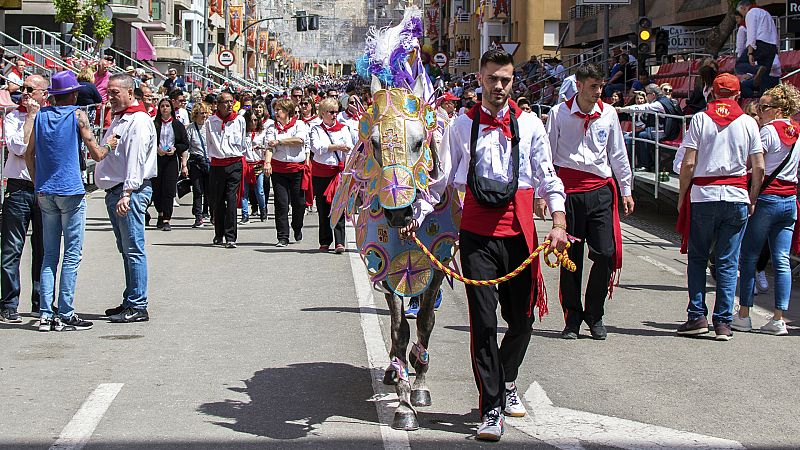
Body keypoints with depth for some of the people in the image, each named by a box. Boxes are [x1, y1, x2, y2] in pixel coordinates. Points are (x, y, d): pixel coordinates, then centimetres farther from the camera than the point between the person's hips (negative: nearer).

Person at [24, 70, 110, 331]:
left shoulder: (39, 115, 8)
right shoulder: (77, 116, -5)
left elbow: (28, 154, 9)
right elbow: (97, 155, -5)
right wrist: (109, 146, 16)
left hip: (45, 192, 5)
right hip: (71, 192, -5)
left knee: (49, 255, 9)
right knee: (72, 255, -1)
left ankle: (45, 314, 5)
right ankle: (65, 316, -3)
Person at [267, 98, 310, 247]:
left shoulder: (299, 124, 3)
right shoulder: (272, 127, 9)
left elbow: (300, 140, -15)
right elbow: (269, 146, -4)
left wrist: (279, 141, -12)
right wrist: (267, 163, -21)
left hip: (298, 168, -1)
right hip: (278, 169, 1)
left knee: (299, 202, 5)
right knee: (281, 203, -5)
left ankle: (297, 229, 31)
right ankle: (282, 237, -2)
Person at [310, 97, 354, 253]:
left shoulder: (343, 129, 10)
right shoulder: (316, 130, 8)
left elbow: (349, 148, 0)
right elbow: (315, 147, -10)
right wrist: (336, 147, -15)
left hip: (340, 171, -1)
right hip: (321, 173, 1)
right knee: (323, 208, 5)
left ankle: (339, 242, -13)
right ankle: (325, 242, 14)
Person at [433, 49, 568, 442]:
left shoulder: (529, 125, 6)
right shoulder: (462, 126, 5)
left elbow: (547, 176, 6)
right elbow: (443, 178, 8)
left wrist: (559, 222, -6)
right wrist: (417, 216, -2)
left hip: (518, 231, 2)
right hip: (477, 233, -1)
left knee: (522, 317, 10)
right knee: (483, 321, -6)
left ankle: (506, 382, 36)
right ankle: (491, 408, 1)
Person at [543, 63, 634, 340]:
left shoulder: (608, 113, 6)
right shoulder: (559, 114, -1)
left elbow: (617, 154, 15)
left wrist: (626, 190, 15)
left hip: (601, 190, 2)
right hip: (569, 190, -2)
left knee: (606, 254, -5)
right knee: (570, 256, 2)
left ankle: (595, 315, 11)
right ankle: (572, 317, 14)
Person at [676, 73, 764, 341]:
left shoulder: (700, 119, 0)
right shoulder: (748, 123, 4)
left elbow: (688, 163, -4)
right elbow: (759, 168, 1)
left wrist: (682, 196, 6)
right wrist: (752, 200, 11)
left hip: (703, 196, -1)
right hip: (737, 197, 1)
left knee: (697, 258, 10)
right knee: (728, 262, 4)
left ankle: (697, 316, 3)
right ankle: (723, 322, 1)